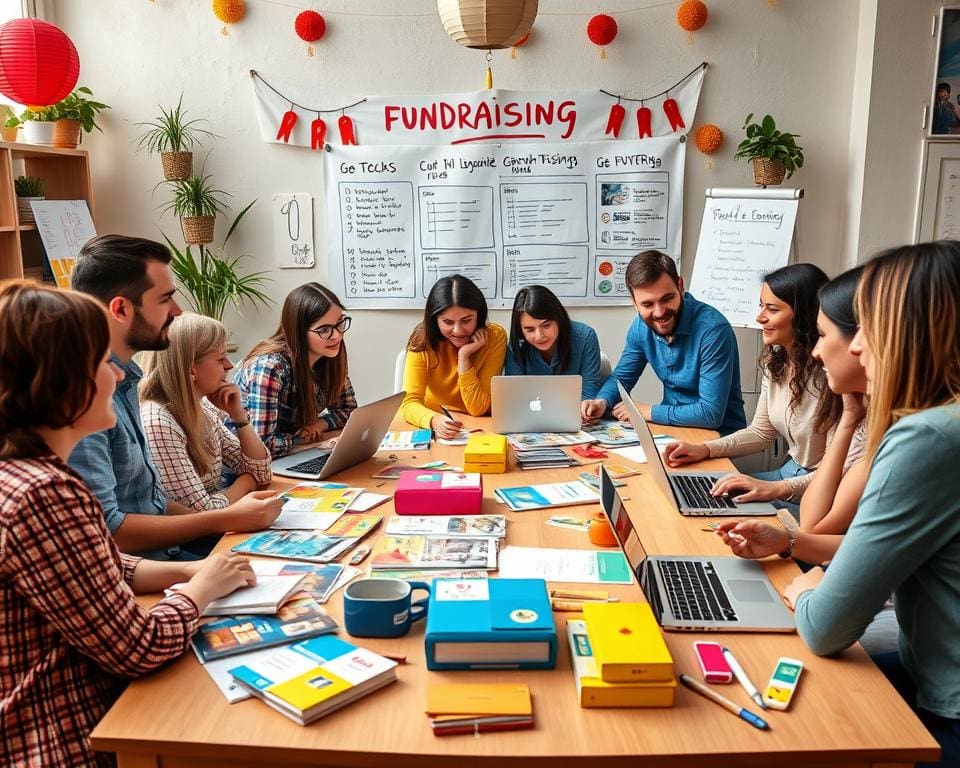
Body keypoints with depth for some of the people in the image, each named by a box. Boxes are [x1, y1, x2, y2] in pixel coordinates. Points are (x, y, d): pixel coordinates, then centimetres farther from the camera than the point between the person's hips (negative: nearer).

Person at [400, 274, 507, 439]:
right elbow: (410, 401, -19)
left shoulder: (495, 337, -13)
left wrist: (464, 357, -23)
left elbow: (478, 409, -14)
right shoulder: (423, 339, -12)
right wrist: (434, 420, -39)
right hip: (431, 427, 0)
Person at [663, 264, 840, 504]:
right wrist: (704, 449, 0)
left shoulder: (828, 375, -24)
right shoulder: (775, 363, 3)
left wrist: (777, 489, -32)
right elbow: (761, 431, 13)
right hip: (790, 473, 8)